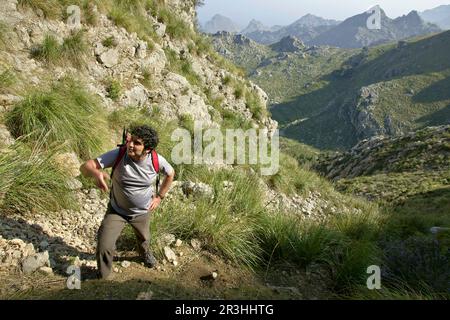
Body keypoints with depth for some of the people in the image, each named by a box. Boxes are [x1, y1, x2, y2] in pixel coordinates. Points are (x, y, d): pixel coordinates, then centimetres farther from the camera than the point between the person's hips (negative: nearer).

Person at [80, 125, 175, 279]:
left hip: (142, 212, 2)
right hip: (116, 210, -1)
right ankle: (103, 277, 25)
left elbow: (170, 174, -1)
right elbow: (85, 167, -34)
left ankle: (145, 253, 65)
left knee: (144, 239, 26)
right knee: (104, 246, -8)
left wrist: (159, 197, -1)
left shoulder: (157, 160, -23)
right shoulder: (118, 155, -29)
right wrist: (96, 172, -57)